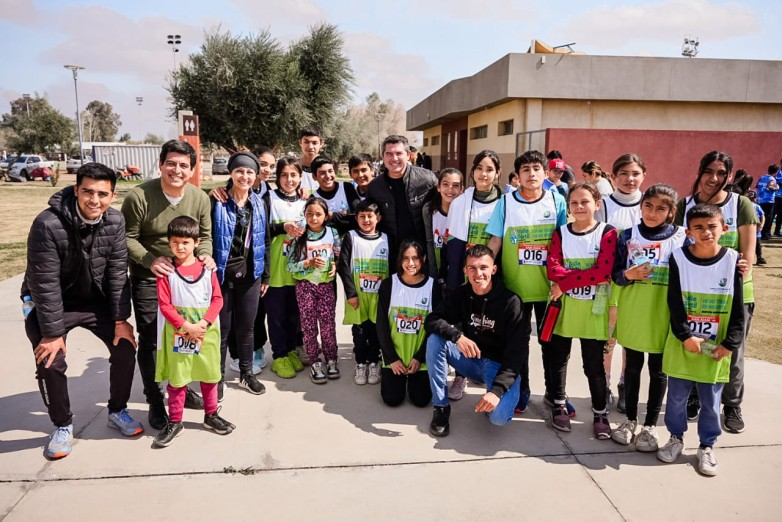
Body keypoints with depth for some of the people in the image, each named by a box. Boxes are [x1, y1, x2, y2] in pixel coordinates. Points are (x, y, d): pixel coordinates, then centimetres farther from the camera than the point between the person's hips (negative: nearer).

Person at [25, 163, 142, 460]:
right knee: (50, 363, -12)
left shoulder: (115, 222, -15)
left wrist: (121, 320, -10)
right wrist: (53, 332, -21)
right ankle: (63, 426, 14)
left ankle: (117, 412, 18)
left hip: (96, 300, 4)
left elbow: (118, 273, -9)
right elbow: (44, 283, -24)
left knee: (126, 348, -5)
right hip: (50, 304, -3)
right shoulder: (48, 224, -29)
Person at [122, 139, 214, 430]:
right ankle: (154, 401, 21)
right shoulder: (139, 196, -18)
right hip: (148, 279, -4)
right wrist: (150, 260, -25)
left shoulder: (200, 198, -7)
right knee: (150, 342, 4)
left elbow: (205, 235, 5)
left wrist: (205, 254, -15)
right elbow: (128, 238, -11)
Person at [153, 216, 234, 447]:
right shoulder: (166, 271, -6)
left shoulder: (207, 268, -1)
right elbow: (165, 305, -9)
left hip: (206, 331, 2)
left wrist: (203, 323, -15)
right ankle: (174, 422, 22)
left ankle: (211, 415, 31)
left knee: (209, 375, 14)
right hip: (177, 333, -2)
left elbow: (217, 299, -1)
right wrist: (186, 326, -18)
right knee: (176, 378, 8)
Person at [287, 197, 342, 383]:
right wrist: (309, 263, -19)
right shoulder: (299, 236, -5)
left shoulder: (332, 233, 0)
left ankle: (331, 359, 21)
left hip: (327, 284, 1)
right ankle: (315, 362, 19)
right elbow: (290, 266, -7)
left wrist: (335, 266, -12)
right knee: (309, 325, 5)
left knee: (327, 324, 3)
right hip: (305, 285, -1)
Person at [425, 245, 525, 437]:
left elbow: (516, 352, -20)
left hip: (501, 365, -4)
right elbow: (432, 321, -13)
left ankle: (492, 396, 8)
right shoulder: (461, 294, -4)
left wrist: (497, 389, -33)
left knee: (498, 416, -31)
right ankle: (441, 407, -9)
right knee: (435, 339, -21)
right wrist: (457, 336, -33)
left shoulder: (510, 301, -16)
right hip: (471, 359, 4)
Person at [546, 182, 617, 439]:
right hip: (563, 306, 3)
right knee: (558, 358, 11)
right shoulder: (560, 233, 4)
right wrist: (583, 275, -22)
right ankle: (559, 406, 30)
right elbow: (552, 269, -7)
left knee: (594, 365, 4)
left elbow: (604, 272, -17)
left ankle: (600, 413, 23)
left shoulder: (607, 233, -5)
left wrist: (565, 283, -16)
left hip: (593, 309, -3)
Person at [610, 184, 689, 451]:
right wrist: (628, 275, -19)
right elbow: (615, 273, 2)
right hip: (631, 314, 1)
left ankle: (650, 425, 24)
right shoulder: (628, 236, -1)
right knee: (632, 367, 13)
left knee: (658, 370, 10)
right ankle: (630, 419, 28)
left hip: (664, 316, -1)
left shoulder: (682, 239, -5)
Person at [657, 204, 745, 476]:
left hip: (716, 347, 0)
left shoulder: (732, 260, -4)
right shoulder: (678, 258, -7)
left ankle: (707, 446, 29)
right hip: (682, 343, 0)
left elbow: (738, 308, -1)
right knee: (677, 396, 11)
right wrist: (685, 336, -14)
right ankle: (676, 437, 32)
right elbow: (674, 303, -8)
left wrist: (731, 343, -6)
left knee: (711, 401, 11)